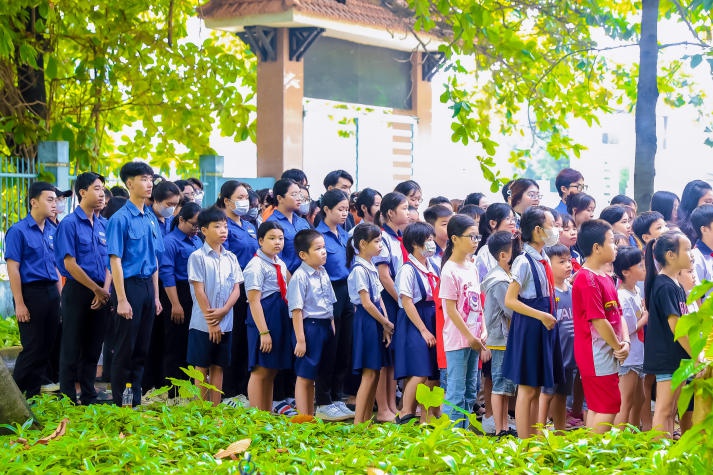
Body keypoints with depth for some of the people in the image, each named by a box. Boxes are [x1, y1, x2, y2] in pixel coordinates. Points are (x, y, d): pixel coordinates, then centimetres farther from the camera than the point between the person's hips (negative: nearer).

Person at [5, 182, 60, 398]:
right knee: (32, 348, -4)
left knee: (48, 346, 8)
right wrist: (19, 304, -15)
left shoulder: (52, 231, 11)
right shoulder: (18, 231, -8)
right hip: (31, 292, -6)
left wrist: (61, 296, 12)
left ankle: (35, 392, 19)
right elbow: (13, 268, -11)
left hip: (51, 293, 6)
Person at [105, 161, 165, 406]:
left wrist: (156, 296, 12)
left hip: (147, 286, 7)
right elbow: (115, 261, -13)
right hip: (129, 285, -7)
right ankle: (120, 403, 9)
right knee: (125, 349, 0)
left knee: (142, 349, 11)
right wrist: (121, 300, -17)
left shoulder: (151, 219, 10)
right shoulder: (120, 219, -11)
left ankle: (136, 400, 20)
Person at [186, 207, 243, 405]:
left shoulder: (231, 258, 9)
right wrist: (211, 322, -12)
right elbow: (199, 290, -9)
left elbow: (236, 289, 6)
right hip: (202, 323, -5)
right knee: (202, 368, 1)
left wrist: (223, 311, -11)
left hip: (225, 323, 5)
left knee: (218, 367, 8)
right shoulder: (198, 257, -6)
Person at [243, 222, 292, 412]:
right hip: (263, 318, -8)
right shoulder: (256, 266, -11)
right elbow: (254, 301, -15)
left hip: (281, 319, 8)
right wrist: (263, 332, -20)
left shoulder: (281, 265, 14)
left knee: (272, 372, 12)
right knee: (260, 371, -5)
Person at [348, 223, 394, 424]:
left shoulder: (372, 268, 15)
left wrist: (385, 325, 3)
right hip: (366, 322, -9)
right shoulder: (359, 270, -14)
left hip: (377, 322, 9)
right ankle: (358, 423, -7)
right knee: (369, 374, -10)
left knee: (375, 372, 9)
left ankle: (367, 420, 14)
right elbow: (366, 303, -17)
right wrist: (387, 324, -8)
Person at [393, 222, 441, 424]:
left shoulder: (433, 268, 12)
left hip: (433, 322, 7)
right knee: (419, 373, -15)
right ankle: (405, 416, -6)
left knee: (433, 376, 5)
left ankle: (426, 420, 11)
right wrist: (423, 330, -15)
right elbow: (407, 303, -13)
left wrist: (435, 328, 7)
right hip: (413, 324, -7)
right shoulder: (408, 270, -10)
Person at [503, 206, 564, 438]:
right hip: (528, 329, -8)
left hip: (545, 328, 8)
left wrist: (550, 318, 9)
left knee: (536, 389, 13)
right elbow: (510, 300, -19)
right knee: (527, 389, -3)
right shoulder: (524, 262, -15)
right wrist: (541, 316, -21)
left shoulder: (544, 259, 9)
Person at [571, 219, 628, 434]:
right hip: (598, 357, -10)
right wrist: (618, 347, -9)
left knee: (597, 408, 12)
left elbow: (618, 314, 16)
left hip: (608, 355, 10)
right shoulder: (587, 279, -17)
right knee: (609, 408, -9)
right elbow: (598, 321, -20)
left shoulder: (605, 277, 15)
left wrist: (625, 342, 0)